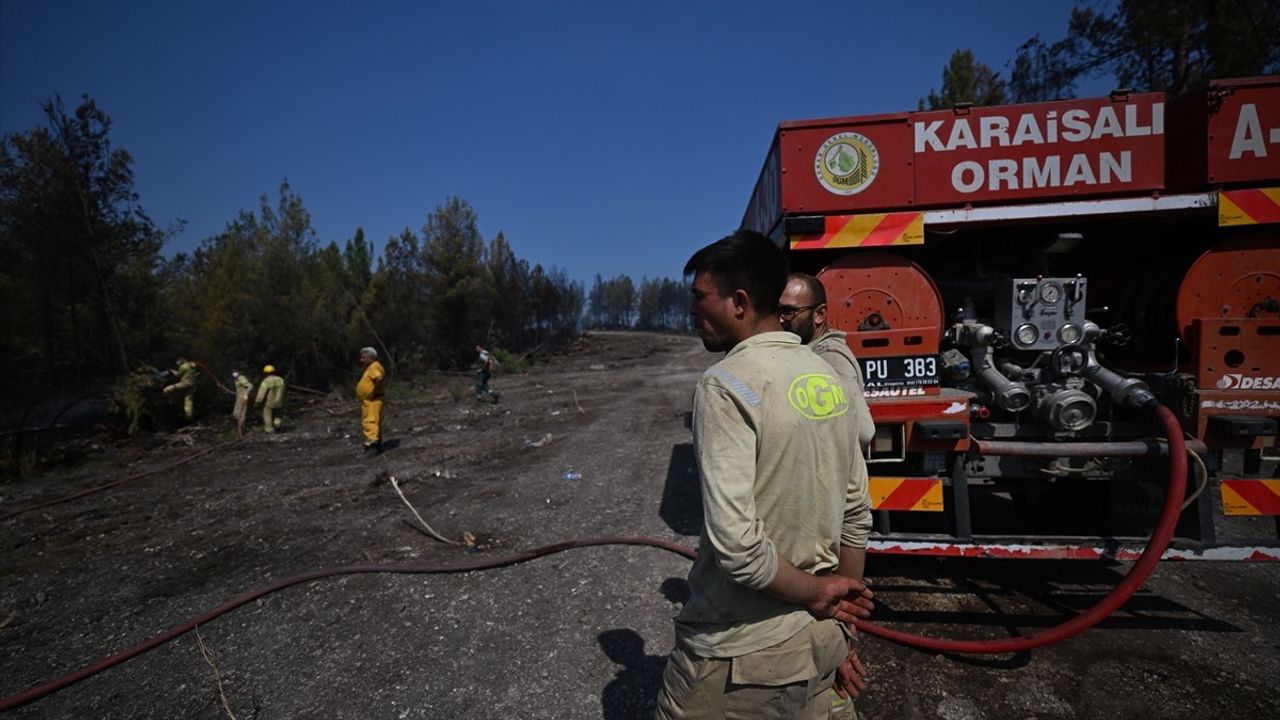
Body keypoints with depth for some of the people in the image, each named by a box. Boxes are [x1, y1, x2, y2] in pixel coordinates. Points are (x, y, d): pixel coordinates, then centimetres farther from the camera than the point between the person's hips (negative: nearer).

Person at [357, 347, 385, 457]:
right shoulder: (370, 367, 19)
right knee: (368, 422, 16)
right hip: (367, 400, 11)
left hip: (372, 401, -11)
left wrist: (375, 391, -23)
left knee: (370, 422, -17)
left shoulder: (374, 366, -15)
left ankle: (372, 445, -22)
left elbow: (379, 378, -32)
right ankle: (377, 445, 23)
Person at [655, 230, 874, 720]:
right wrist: (837, 627, 15)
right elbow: (857, 516, 8)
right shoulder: (828, 378, 3)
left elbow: (736, 545, -28)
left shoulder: (726, 384, -21)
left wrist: (819, 596, -11)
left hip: (740, 655, -7)